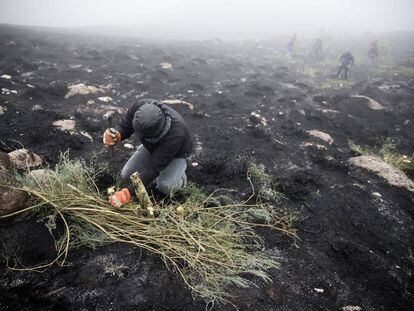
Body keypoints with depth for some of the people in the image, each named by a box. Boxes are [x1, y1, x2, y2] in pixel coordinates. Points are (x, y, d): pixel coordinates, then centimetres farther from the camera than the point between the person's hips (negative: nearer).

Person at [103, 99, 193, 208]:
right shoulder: (140, 106, -31)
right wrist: (117, 134, -41)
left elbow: (154, 168, -39)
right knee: (126, 176, -10)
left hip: (176, 154, -5)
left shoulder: (175, 134, -44)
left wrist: (128, 192, -40)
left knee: (165, 186, -29)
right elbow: (124, 125, -15)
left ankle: (180, 177, 5)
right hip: (150, 147, 5)